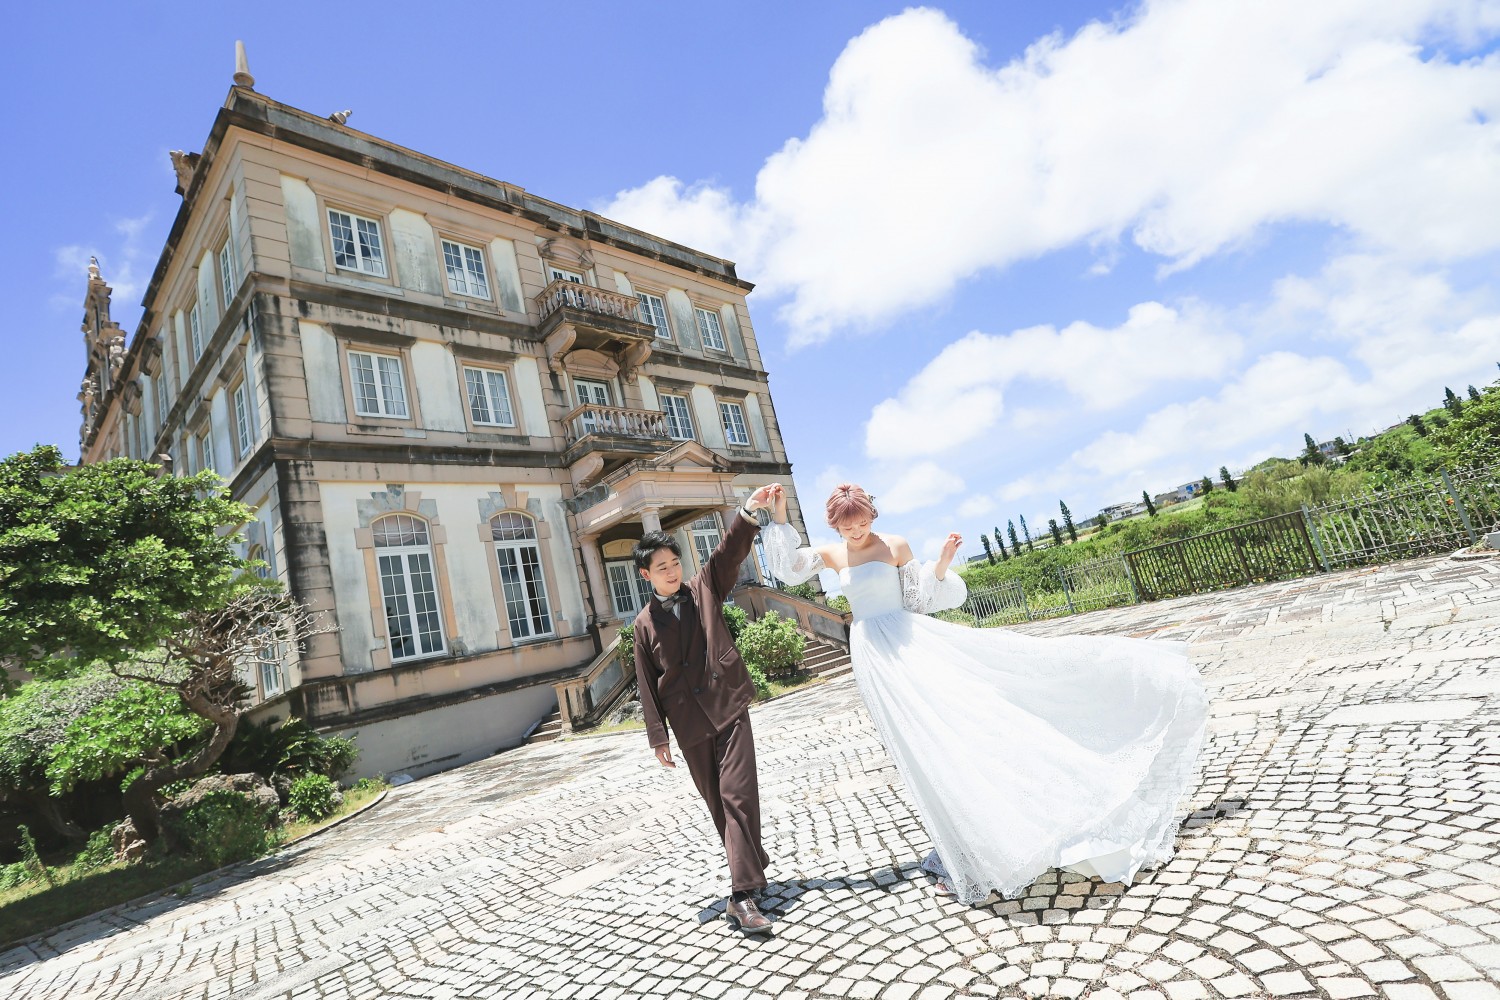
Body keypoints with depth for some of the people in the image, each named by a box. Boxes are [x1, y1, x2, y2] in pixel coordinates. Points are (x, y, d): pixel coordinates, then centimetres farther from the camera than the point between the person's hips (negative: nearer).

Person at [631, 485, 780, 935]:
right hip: (689, 723, 2)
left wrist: (748, 513, -29)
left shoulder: (703, 589, 4)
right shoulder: (645, 623, 6)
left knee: (738, 795, -11)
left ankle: (742, 895, -9)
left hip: (727, 707, -2)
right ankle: (753, 869, 30)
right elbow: (647, 683, 6)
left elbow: (729, 551, -12)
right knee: (718, 803, 12)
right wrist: (658, 736, 2)